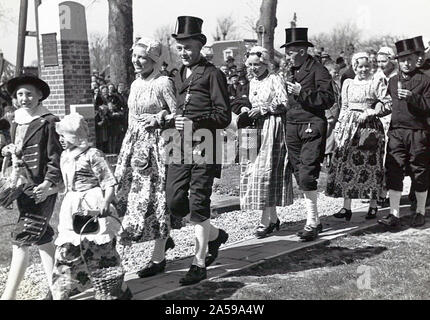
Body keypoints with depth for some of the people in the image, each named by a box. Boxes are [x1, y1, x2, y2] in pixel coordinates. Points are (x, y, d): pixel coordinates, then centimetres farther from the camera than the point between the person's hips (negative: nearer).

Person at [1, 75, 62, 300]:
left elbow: (56, 157, -12)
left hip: (41, 188, -8)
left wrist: (49, 183, -21)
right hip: (23, 186, 8)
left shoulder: (49, 122, -9)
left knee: (21, 240, -11)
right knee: (42, 238, 14)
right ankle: (54, 286, 24)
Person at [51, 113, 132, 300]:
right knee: (66, 253, 4)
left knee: (102, 253, 1)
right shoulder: (65, 157, 12)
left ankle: (120, 291, 16)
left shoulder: (92, 155, -11)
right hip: (72, 211, 7)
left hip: (92, 209, -7)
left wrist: (105, 203, -26)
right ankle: (61, 294, 12)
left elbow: (110, 183, -14)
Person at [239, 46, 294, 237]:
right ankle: (273, 218, 13)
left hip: (272, 129, -7)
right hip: (257, 129, 7)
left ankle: (265, 221, -9)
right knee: (254, 171, 3)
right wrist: (247, 110, 5)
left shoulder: (275, 80, -4)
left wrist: (262, 109, -15)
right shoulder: (253, 83, 17)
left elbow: (284, 104, -10)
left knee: (266, 171, -11)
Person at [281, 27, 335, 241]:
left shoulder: (318, 70, -4)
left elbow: (328, 100, -11)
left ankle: (312, 222, -3)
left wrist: (302, 93, -16)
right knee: (299, 176, 7)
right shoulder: (291, 72, 18)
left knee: (306, 176, -13)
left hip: (312, 128, -7)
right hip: (292, 126, 7)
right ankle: (314, 220, 18)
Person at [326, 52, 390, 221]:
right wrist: (339, 125, 11)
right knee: (345, 163, -3)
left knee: (370, 165, -2)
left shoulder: (377, 83, 2)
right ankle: (346, 207, -1)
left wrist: (369, 112, -15)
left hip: (370, 127, -3)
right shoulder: (348, 83, 14)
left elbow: (388, 104, -6)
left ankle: (373, 205, 10)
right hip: (349, 127, 4)